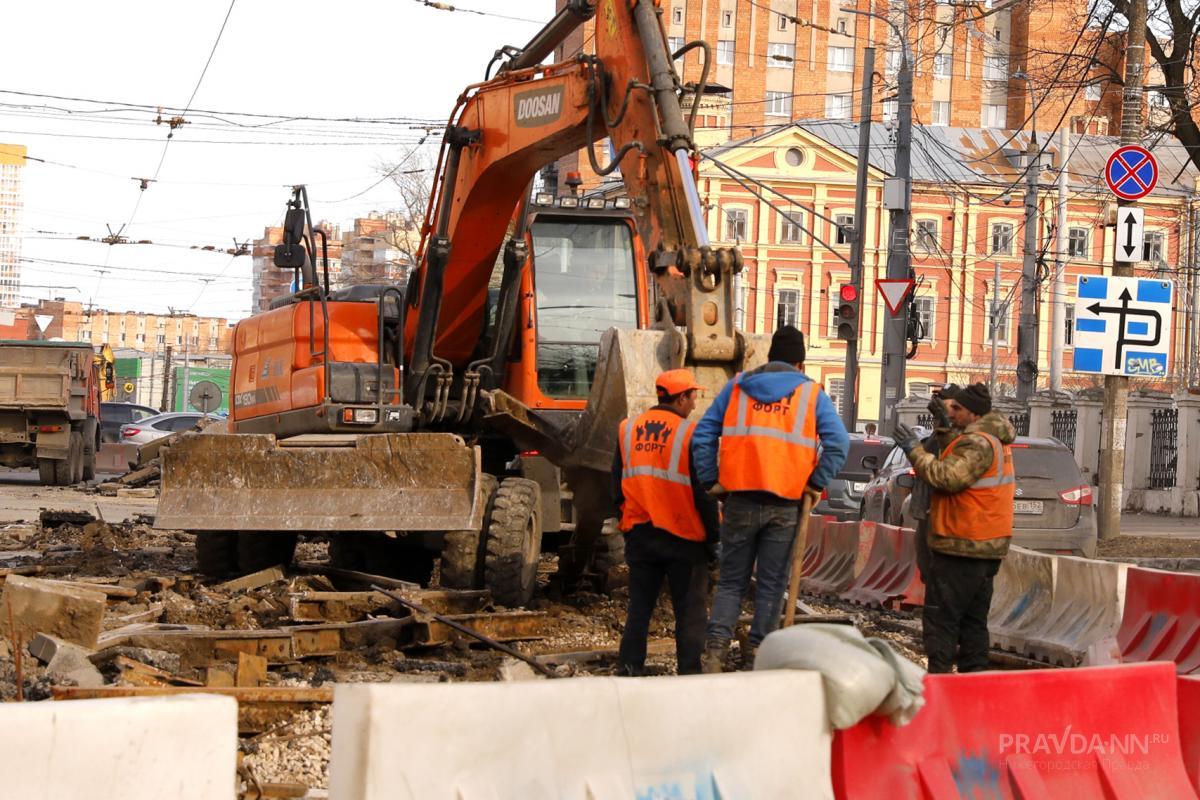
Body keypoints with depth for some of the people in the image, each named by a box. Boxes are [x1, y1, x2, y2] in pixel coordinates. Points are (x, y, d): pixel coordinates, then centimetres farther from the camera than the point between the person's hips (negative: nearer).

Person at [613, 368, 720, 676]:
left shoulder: (627, 430, 5)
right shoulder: (690, 433, -10)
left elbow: (618, 485, 12)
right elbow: (703, 493, -9)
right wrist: (714, 536, -2)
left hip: (638, 534, 5)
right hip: (683, 536, -4)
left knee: (639, 607, 14)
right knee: (689, 612, 3)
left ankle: (629, 669, 13)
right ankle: (690, 673, 2)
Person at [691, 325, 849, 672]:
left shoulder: (736, 386, 10)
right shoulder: (811, 393, 5)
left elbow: (703, 435, 6)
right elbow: (839, 442, -8)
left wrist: (711, 481, 8)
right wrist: (816, 483, -2)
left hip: (740, 500, 1)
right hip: (785, 505, -1)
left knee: (731, 580, 10)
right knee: (771, 586, 8)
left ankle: (716, 649, -5)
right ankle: (756, 656, 8)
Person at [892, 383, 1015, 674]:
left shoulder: (977, 442, -17)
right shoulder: (994, 439, 17)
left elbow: (948, 477, -26)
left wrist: (915, 450, -18)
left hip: (962, 547, -11)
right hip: (986, 548, 11)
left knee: (941, 617, -8)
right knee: (973, 619, 14)